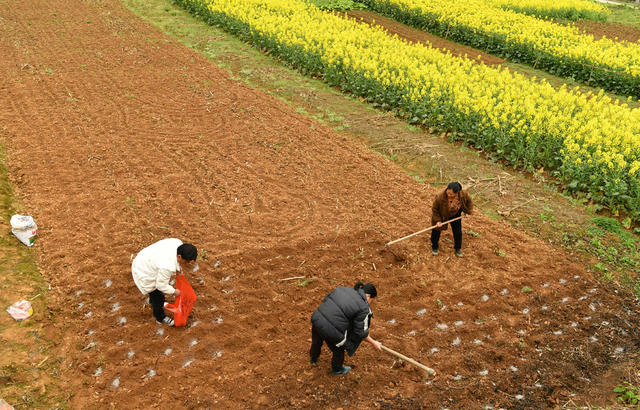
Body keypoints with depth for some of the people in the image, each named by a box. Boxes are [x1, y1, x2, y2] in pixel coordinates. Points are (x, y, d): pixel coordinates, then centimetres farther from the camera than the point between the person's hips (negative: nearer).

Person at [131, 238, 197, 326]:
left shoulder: (178, 243, -22)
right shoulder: (168, 266, -41)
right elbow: (161, 285, -25)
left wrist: (178, 267, -3)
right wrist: (174, 292, -7)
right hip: (144, 274, -8)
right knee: (158, 296, 12)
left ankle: (153, 302, 63)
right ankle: (160, 318, 37)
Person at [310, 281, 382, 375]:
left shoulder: (343, 289, 9)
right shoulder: (363, 308, -8)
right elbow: (361, 332, -5)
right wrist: (374, 343, 9)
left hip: (317, 318, 7)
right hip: (331, 329, -6)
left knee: (316, 342, 35)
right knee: (338, 349, 25)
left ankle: (314, 358, 63)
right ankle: (337, 369, 50)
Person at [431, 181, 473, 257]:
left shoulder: (463, 195, -31)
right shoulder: (440, 197, -40)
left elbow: (469, 202, -5)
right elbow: (434, 209, -21)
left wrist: (468, 212, -2)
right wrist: (437, 220, -23)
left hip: (455, 215, 2)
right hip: (442, 215, -2)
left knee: (458, 232, 9)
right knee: (437, 230, 11)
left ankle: (458, 248, 34)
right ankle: (434, 247, 38)